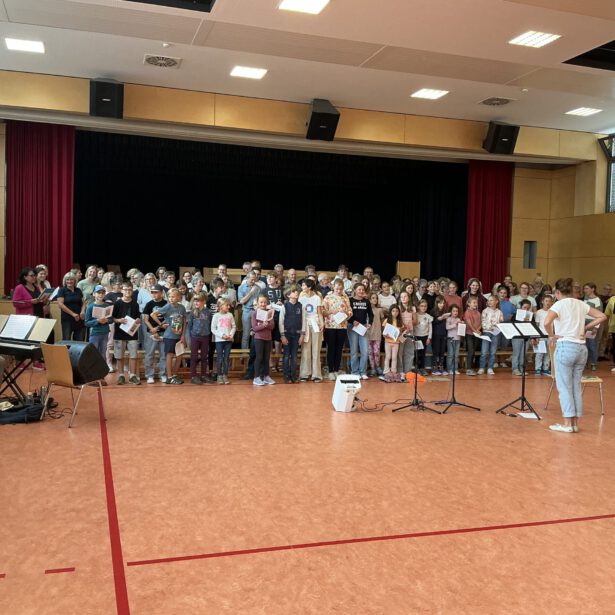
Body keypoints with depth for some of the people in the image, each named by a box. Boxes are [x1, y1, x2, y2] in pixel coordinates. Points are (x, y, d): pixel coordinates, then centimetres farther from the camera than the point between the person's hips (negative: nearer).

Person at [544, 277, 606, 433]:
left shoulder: (559, 304, -7)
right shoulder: (581, 304, 10)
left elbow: (547, 322, -25)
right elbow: (602, 317, 13)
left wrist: (552, 336, -10)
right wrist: (586, 327, 11)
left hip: (565, 347, -6)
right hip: (582, 347, 6)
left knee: (564, 386, 1)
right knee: (576, 386, 12)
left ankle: (567, 423, 2)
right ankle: (575, 423, 15)